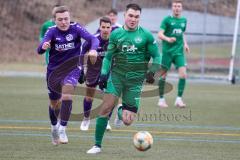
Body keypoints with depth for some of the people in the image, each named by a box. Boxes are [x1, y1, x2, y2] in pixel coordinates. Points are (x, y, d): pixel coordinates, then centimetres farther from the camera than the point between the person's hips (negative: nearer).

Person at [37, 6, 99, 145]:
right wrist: (43, 46, -49)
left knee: (67, 89, -30)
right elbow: (40, 50, -25)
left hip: (72, 68, -2)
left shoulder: (76, 28, -14)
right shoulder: (52, 31, -13)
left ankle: (62, 129, -23)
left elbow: (93, 39, -24)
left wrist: (93, 49, -47)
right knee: (54, 102, 14)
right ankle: (54, 127, 46)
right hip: (54, 70, 2)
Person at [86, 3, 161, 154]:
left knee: (127, 121, -5)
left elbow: (156, 56, 6)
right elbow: (108, 57, 10)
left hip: (135, 80, -1)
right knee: (106, 107, -17)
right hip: (117, 75, 1)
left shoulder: (146, 35, 0)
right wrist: (104, 74, -2)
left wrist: (152, 72, -9)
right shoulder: (116, 34, 4)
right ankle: (97, 145, -6)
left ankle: (122, 111, 34)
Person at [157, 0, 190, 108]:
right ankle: (161, 99, 16)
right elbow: (160, 34, -11)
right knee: (163, 75, 3)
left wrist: (185, 43, 11)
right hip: (167, 51, -3)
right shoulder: (167, 20, -3)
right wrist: (168, 39, -29)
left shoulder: (184, 20, 11)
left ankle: (179, 99, -7)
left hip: (179, 52, 3)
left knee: (183, 74, -12)